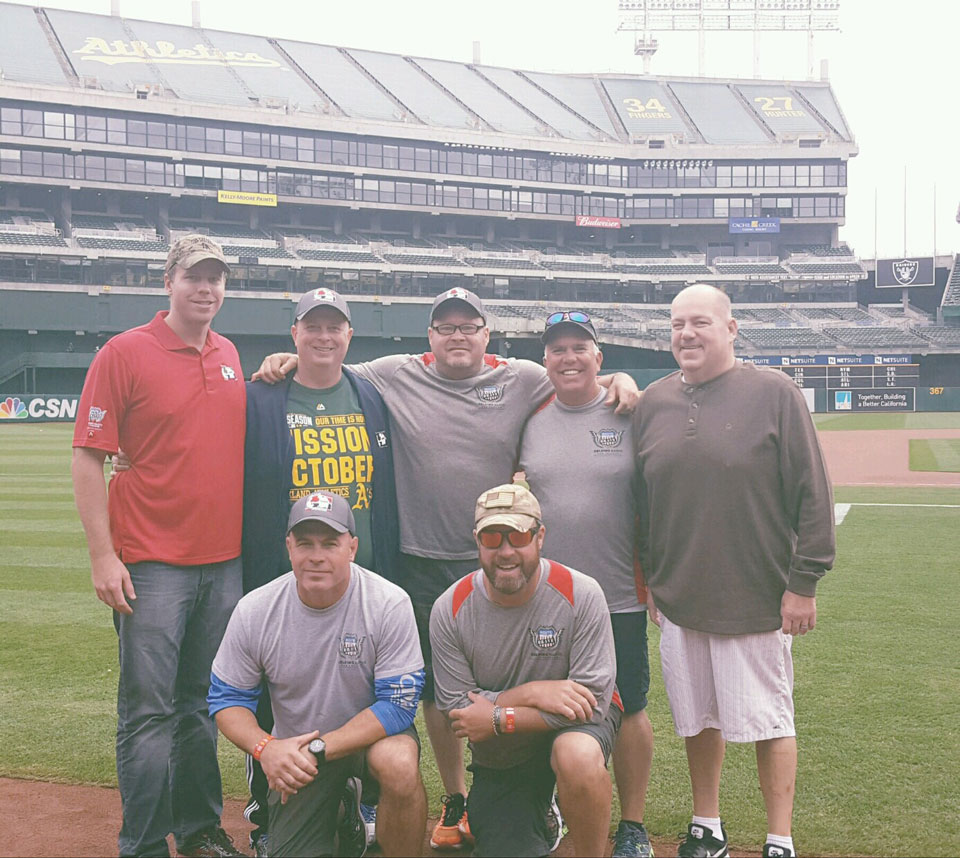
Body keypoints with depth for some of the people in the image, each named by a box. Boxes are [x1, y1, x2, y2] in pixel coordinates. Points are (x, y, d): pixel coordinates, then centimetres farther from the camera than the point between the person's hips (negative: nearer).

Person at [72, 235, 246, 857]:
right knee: (149, 711, -2)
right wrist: (103, 555, -13)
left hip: (225, 561, 6)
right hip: (153, 565, -5)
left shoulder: (230, 357, 12)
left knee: (203, 705, 15)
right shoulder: (125, 353, -6)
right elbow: (89, 459, -9)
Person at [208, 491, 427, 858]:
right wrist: (264, 747, -23)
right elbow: (226, 698, -3)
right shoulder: (254, 611, -12)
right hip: (295, 751, 3)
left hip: (372, 733, -3)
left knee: (399, 763, -36)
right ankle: (335, 828, 26)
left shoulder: (389, 604, -20)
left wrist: (319, 749, -26)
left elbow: (398, 704, -20)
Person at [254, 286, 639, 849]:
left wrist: (620, 379, -6)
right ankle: (456, 801, 26)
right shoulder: (395, 376, 3)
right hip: (422, 563, 1)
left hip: (494, 564, -1)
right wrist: (294, 360, -4)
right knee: (437, 688, 11)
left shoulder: (522, 379, 3)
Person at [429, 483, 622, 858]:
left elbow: (594, 700, -22)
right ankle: (539, 813, 28)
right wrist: (530, 693, -27)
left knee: (578, 755, -36)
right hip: (498, 759, 3)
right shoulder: (450, 610, -13)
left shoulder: (580, 595, -20)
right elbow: (456, 708, -13)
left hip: (572, 725, -2)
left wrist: (498, 719, -23)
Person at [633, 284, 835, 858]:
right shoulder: (654, 402, 8)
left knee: (770, 721, 3)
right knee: (699, 719, 14)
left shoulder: (774, 393, -5)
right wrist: (649, 578, 13)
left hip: (758, 597, -4)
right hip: (679, 597, 4)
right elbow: (642, 500, 15)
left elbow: (813, 493, -7)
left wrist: (804, 582, -10)